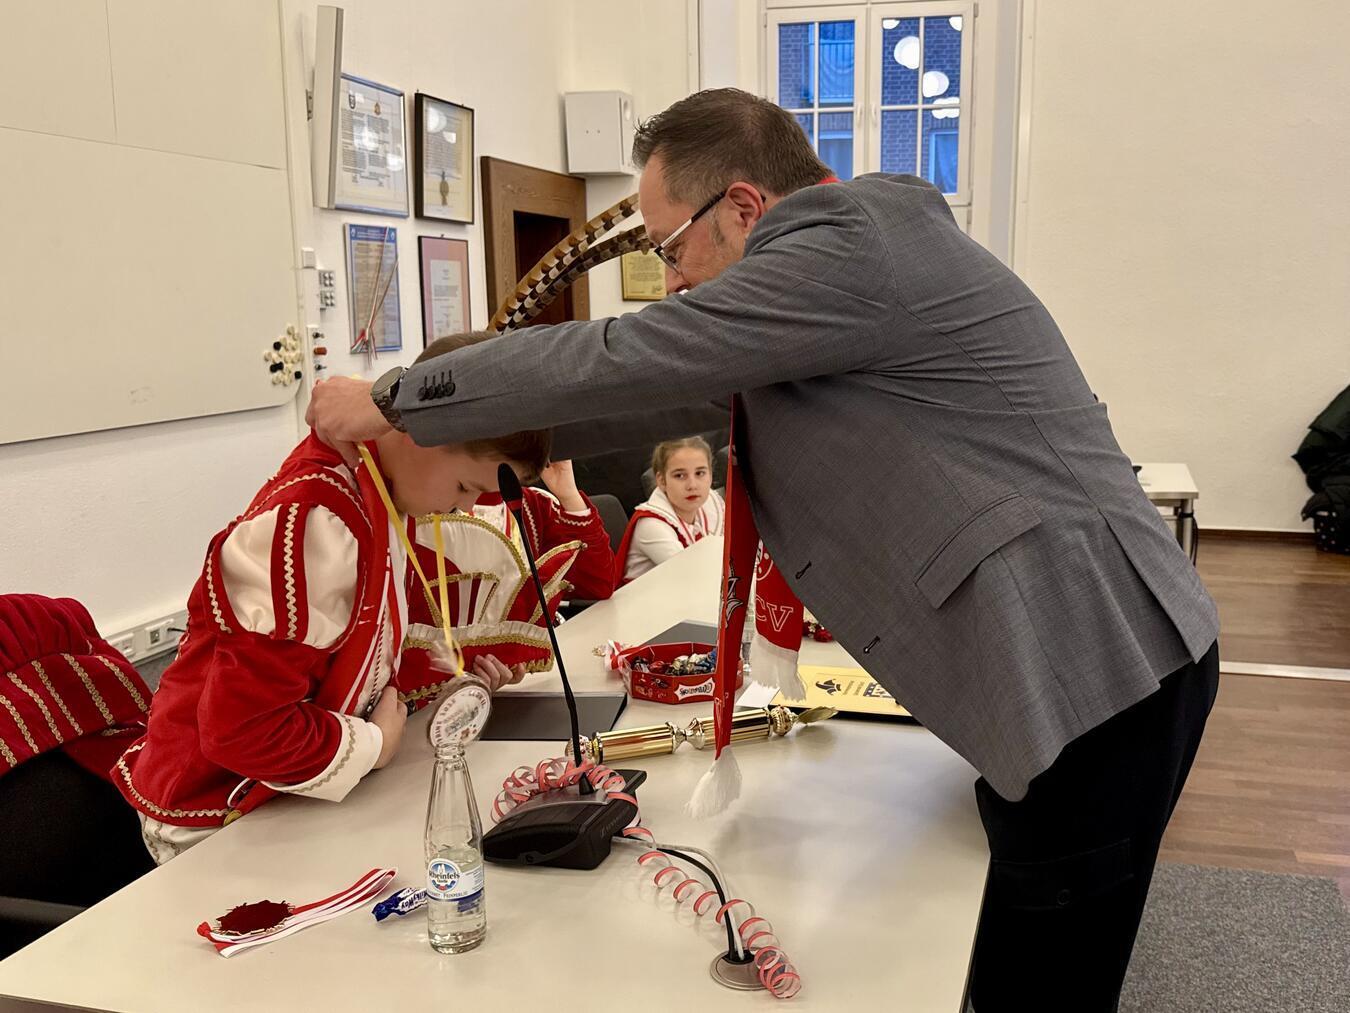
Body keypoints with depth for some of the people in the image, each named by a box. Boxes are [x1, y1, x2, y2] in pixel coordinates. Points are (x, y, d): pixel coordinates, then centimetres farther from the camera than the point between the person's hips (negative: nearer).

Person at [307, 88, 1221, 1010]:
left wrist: (391, 403, -2)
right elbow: (676, 391, 22)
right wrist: (493, 432, 22)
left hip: (1096, 673, -10)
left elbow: (620, 361, -14)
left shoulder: (848, 252, -15)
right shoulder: (853, 248, 18)